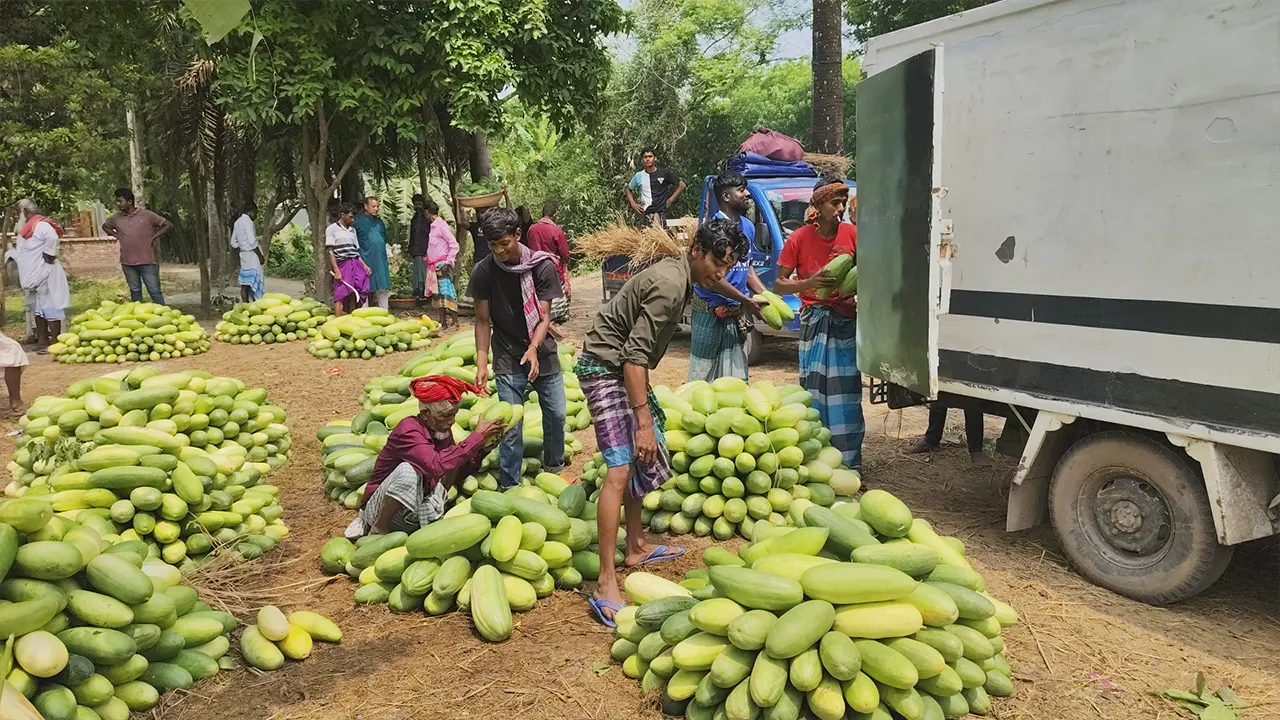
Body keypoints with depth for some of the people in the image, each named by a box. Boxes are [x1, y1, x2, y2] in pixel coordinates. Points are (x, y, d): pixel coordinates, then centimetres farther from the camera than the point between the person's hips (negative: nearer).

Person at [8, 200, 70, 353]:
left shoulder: (41, 225, -15)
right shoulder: (27, 227, 16)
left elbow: (53, 238, -34)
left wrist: (48, 254, -23)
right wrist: (11, 254, 10)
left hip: (44, 274, -11)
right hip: (32, 276, 11)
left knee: (49, 307, -6)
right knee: (37, 309, 14)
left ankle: (55, 343, -2)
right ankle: (42, 341, 22)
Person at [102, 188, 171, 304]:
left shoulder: (146, 215, -5)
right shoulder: (116, 218, 7)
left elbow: (168, 225, -1)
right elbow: (105, 226, 27)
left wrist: (154, 237, -6)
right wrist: (117, 236, 11)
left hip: (147, 261, -4)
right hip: (127, 262, 4)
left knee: (154, 291, -4)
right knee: (135, 292, 11)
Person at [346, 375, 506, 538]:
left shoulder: (442, 431, -1)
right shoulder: (408, 430, -24)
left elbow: (457, 474, 7)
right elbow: (436, 465, -40)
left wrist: (483, 448, -10)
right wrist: (477, 436, -34)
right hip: (381, 507, -6)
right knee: (408, 470, -34)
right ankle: (378, 529, -14)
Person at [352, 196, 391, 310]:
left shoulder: (379, 222, 15)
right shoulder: (358, 221, -2)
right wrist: (362, 263, -9)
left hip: (381, 262, 5)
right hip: (366, 261, -5)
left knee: (383, 289, 4)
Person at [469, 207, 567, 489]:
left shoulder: (542, 266, -13)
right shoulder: (483, 272, -11)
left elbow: (544, 316, -13)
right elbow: (483, 321, -5)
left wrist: (534, 348, -31)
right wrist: (481, 363, -12)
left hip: (542, 352, 1)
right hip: (507, 358, -1)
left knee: (556, 414, 9)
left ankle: (554, 468, 33)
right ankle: (509, 485, 10)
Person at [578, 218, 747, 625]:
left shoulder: (679, 276, 8)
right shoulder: (669, 286, -24)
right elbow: (635, 355, -28)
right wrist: (644, 421, -28)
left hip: (624, 368, 11)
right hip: (605, 367, -11)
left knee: (641, 460, 19)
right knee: (621, 468, -18)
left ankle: (635, 547, 34)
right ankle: (606, 585, -19)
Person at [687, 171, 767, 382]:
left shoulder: (748, 227, 10)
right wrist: (747, 302, -17)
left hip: (736, 315, 8)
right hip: (711, 312, -8)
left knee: (736, 378, 11)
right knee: (703, 378, 0)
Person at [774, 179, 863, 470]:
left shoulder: (852, 234, 2)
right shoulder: (799, 238, -2)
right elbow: (779, 284, -1)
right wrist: (809, 283, -18)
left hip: (846, 319, 1)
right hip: (814, 321, -1)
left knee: (846, 391, -1)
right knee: (814, 389, -2)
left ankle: (849, 463, 5)